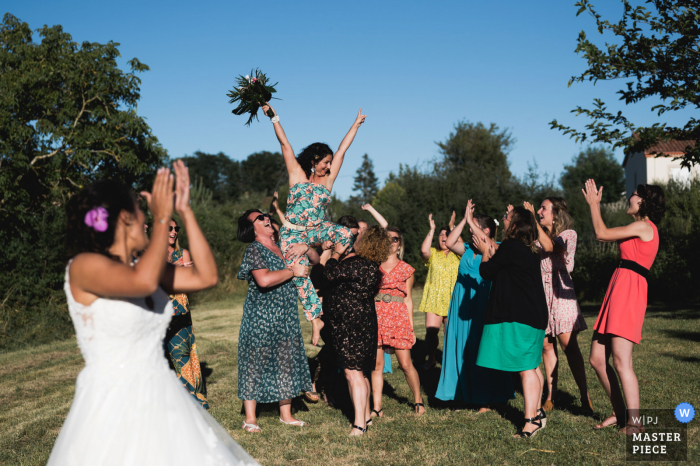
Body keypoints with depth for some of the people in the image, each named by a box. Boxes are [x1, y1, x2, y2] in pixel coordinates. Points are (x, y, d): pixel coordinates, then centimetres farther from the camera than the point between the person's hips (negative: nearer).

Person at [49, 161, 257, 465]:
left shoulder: (143, 266, 10)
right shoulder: (83, 266, -12)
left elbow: (206, 276, 5)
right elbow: (143, 283, -30)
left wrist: (185, 211, 3)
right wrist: (162, 218, -18)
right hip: (113, 404, -7)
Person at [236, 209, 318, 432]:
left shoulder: (282, 247, 11)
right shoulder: (254, 250, -9)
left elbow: (316, 260, 19)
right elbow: (264, 280, -26)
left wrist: (306, 248, -2)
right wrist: (293, 271, -16)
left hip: (286, 317, 7)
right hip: (261, 316, -7)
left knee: (287, 362, 10)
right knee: (256, 363, -1)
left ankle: (286, 414, 21)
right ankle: (250, 418, 7)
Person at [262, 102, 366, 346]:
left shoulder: (327, 179, 7)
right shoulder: (297, 174, 0)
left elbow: (342, 150, 11)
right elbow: (285, 144, -5)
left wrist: (355, 125, 17)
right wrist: (273, 117, -10)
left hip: (316, 229, 3)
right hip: (293, 233, -3)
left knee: (344, 234, -27)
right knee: (300, 275, -13)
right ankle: (316, 320, -6)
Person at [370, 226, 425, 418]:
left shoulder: (406, 269, 11)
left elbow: (408, 299, 12)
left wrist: (411, 327, 9)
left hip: (398, 318, 0)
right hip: (376, 315, 0)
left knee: (406, 364, -1)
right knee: (377, 364, -1)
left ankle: (418, 400, 19)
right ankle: (377, 407, 6)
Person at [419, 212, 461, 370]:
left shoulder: (458, 255, 8)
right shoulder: (433, 254, 10)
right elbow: (424, 250, -12)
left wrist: (452, 227, -13)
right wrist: (432, 229, -8)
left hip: (452, 300, -1)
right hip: (433, 299, 1)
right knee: (430, 331, -4)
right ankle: (431, 359, 13)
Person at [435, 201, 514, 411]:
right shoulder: (467, 249, 13)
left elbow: (489, 245, -23)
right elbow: (449, 242, -1)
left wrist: (471, 221, -20)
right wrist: (464, 220, -3)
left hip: (483, 305, -6)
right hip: (462, 305, 6)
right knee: (462, 348, 7)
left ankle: (486, 399, 4)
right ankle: (465, 395, 16)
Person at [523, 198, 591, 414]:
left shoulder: (568, 234, 0)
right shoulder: (539, 236, 18)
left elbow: (550, 247, -18)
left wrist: (533, 221, -16)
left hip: (560, 292, -5)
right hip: (541, 293, 5)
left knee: (569, 344, -13)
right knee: (546, 346, 3)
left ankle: (585, 397, -9)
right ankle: (550, 397, 8)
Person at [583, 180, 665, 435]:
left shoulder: (644, 226, -6)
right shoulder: (641, 229, 22)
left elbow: (601, 234, -5)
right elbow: (608, 234, 27)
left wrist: (594, 204, 5)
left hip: (630, 292, -10)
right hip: (617, 290, 10)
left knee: (620, 362, -13)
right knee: (597, 359, 8)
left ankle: (634, 423, -8)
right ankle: (620, 413, 18)